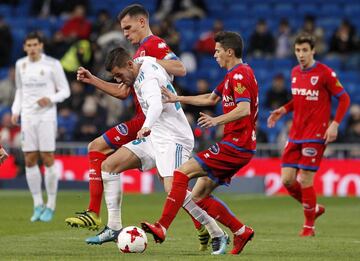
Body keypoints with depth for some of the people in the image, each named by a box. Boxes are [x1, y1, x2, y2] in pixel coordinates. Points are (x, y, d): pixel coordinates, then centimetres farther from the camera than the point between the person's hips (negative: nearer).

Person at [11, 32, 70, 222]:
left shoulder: (52, 64, -4)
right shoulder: (20, 65, 8)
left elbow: (65, 90, -1)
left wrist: (51, 99, -19)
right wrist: (16, 111, 8)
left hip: (46, 116, -4)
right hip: (27, 117, 4)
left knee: (47, 160, -6)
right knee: (30, 161, 1)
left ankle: (50, 206, 4)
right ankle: (38, 205, 10)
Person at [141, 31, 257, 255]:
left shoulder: (239, 74, -12)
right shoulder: (234, 74, 20)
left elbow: (244, 109, -26)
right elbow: (211, 99, 32)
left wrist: (217, 120, -39)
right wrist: (177, 99, 29)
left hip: (235, 144, -10)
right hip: (240, 146, 10)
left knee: (182, 172, -15)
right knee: (199, 196, 7)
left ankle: (162, 228, -20)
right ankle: (241, 231, 8)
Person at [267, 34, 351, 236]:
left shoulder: (325, 73, -9)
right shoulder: (295, 73, 10)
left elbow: (344, 99, -5)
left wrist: (335, 124, -15)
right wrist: (283, 110, 7)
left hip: (315, 135, -6)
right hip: (295, 134, 6)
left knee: (305, 180, -8)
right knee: (287, 180, 0)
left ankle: (309, 226, 9)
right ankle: (314, 209, 24)